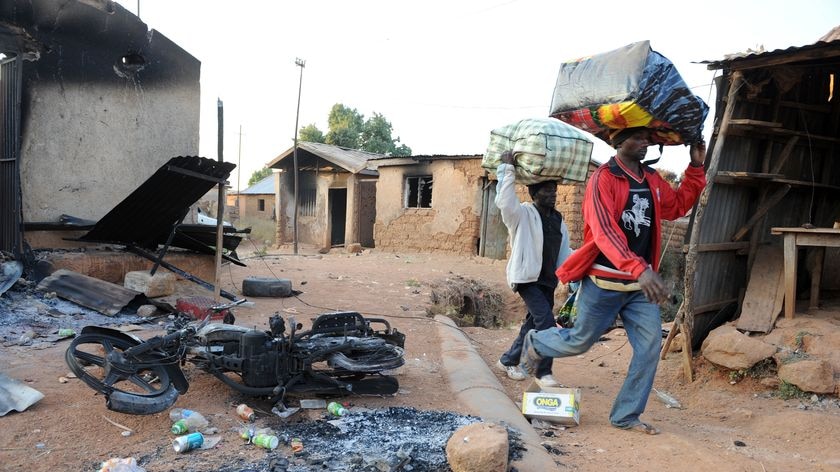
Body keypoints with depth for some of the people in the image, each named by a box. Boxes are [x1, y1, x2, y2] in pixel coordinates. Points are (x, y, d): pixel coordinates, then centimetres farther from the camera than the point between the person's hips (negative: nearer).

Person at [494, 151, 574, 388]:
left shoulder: (558, 220, 12)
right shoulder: (522, 214, -9)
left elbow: (564, 252, 18)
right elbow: (504, 201, -30)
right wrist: (508, 168, -30)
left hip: (548, 280, 8)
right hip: (527, 277, -7)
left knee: (534, 324, 12)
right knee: (546, 321, -17)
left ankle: (508, 361, 30)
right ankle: (543, 372, -5)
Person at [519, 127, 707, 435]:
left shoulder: (652, 181, 9)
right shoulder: (603, 179, -15)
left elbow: (678, 206, 25)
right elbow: (604, 232, -28)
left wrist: (696, 168, 13)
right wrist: (640, 269, -40)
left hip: (641, 285, 6)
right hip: (604, 283, -6)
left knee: (650, 346, 0)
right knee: (580, 341, 7)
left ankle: (626, 416, 14)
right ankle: (535, 343, 38)